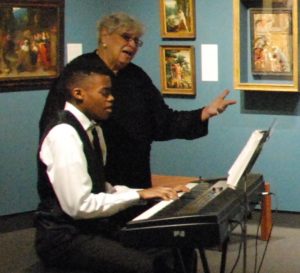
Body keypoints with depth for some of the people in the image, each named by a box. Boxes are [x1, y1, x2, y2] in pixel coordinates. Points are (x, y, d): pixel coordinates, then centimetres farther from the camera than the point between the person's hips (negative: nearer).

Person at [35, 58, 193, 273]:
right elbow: (79, 205, -24)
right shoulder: (64, 134, -19)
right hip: (66, 237, -9)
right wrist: (139, 195, -17)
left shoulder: (93, 129, 9)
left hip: (94, 226, 9)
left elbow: (100, 190, 10)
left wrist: (150, 194, -1)